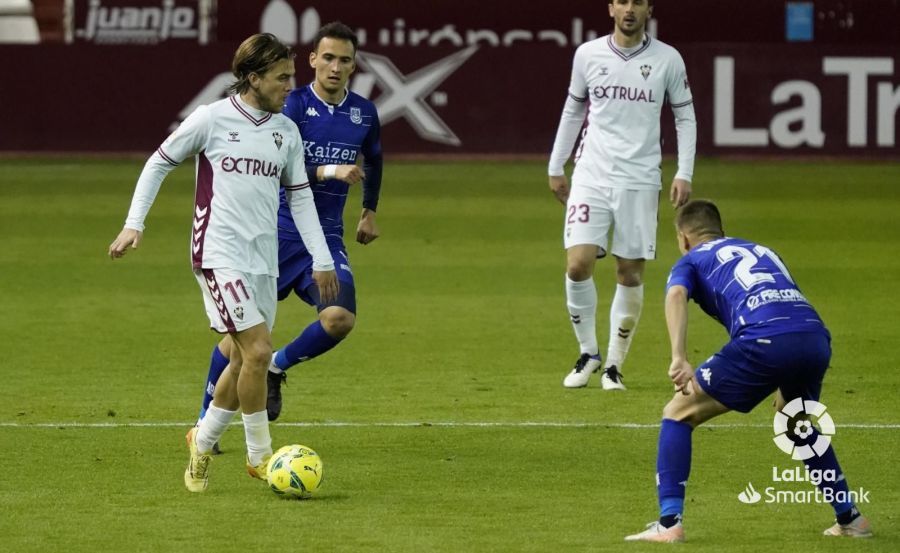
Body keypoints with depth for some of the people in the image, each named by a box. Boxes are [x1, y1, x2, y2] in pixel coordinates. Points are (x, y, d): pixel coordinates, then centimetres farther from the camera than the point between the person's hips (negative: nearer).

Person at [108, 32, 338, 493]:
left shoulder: (286, 131, 10)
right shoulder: (212, 119, -6)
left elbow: (300, 196, 17)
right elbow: (159, 163, 4)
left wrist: (321, 260, 13)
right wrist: (134, 224, -1)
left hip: (264, 260, 6)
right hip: (220, 253, -6)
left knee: (246, 360, 8)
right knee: (258, 350, -16)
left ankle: (203, 443, 27)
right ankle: (260, 455, -3)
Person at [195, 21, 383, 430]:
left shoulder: (364, 113, 5)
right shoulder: (294, 105, -8)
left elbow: (373, 161, 27)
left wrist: (369, 211, 33)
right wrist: (328, 171, -31)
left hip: (326, 238, 3)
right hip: (277, 232, -3)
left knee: (340, 318, -21)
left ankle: (277, 367, 8)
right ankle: (206, 420, 17)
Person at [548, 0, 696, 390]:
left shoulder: (667, 60, 0)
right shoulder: (588, 55, 4)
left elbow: (685, 117, 8)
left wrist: (684, 174, -1)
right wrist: (556, 167, 16)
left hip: (640, 181, -1)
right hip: (591, 177, 1)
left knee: (631, 275, -1)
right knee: (578, 264, -12)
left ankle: (614, 365, 12)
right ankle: (588, 353, 7)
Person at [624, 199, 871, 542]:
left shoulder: (691, 260, 21)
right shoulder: (761, 251, 37)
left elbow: (676, 295, -2)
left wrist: (679, 359, -16)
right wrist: (786, 393, 52)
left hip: (765, 341, -5)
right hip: (816, 339, 6)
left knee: (678, 414, 10)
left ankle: (669, 523, -2)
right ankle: (849, 518, 34)